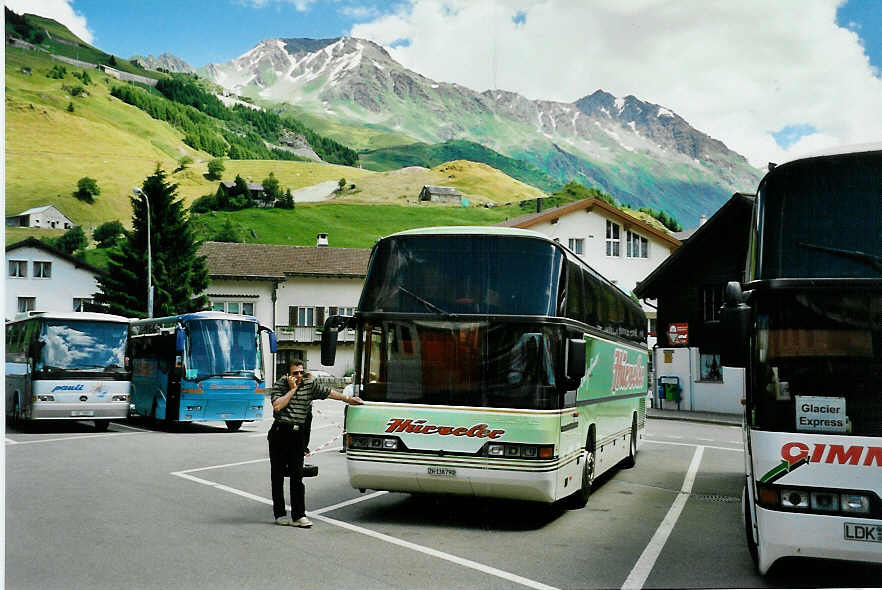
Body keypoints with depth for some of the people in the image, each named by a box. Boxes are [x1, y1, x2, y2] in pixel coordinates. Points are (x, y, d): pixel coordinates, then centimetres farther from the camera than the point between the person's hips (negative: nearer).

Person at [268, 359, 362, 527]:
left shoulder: (310, 384, 9)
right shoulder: (279, 385, -2)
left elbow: (329, 392, 20)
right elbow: (277, 406, -17)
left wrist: (348, 399, 21)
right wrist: (292, 389, -12)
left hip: (298, 434, 3)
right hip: (279, 433, -3)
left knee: (297, 475, 0)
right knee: (278, 475, 4)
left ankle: (299, 515, 0)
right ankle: (280, 514, 12)